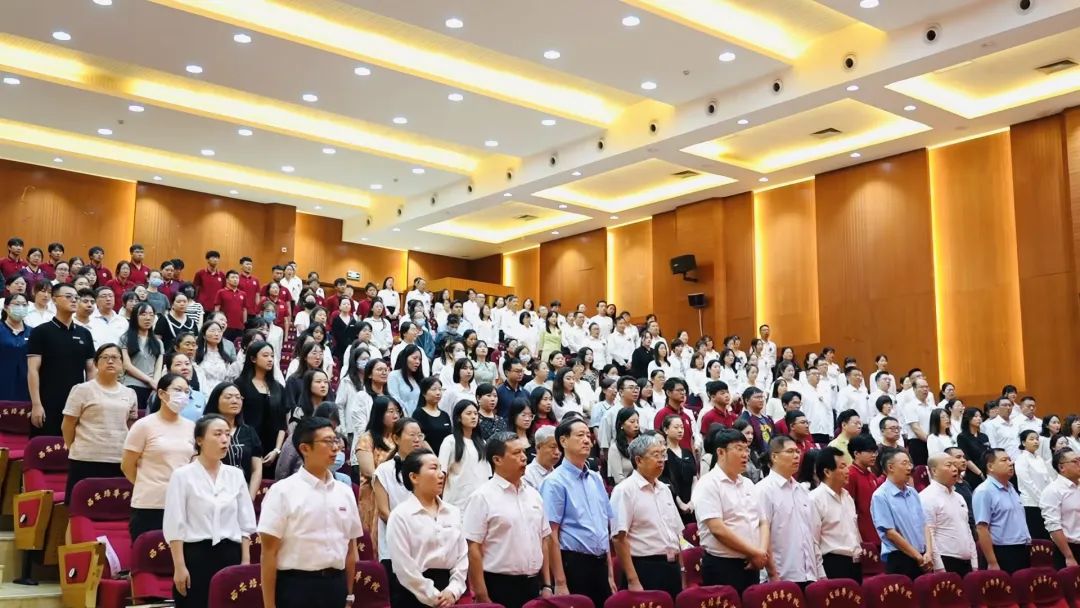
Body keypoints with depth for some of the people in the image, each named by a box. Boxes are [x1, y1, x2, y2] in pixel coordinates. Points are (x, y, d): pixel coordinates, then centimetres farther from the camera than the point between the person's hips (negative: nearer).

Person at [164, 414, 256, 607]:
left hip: (230, 555, 4)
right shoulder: (183, 475, -4)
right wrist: (179, 566, -9)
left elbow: (246, 523, 10)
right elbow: (175, 526, -6)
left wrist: (245, 562, 5)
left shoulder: (236, 475, 7)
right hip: (196, 555, -3)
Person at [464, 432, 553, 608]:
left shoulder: (533, 494, 10)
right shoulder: (483, 497, -9)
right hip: (500, 587, -6)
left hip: (533, 585, 6)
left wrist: (547, 585, 10)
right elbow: (473, 549, -13)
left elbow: (544, 540, 14)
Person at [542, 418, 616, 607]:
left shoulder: (596, 478, 12)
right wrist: (560, 583, -17)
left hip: (600, 564, 6)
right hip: (573, 564, -6)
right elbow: (551, 535, -13)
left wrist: (610, 573, 14)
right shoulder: (556, 482, -9)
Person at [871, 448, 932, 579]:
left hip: (923, 560, 6)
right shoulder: (881, 496, -11)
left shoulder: (913, 493, 11)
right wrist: (919, 557, -9)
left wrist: (928, 553, -5)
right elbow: (890, 533, -14)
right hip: (898, 559, -6)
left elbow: (924, 525, 11)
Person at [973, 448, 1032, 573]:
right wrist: (993, 563, -21)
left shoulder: (1011, 488, 15)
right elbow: (982, 529, -18)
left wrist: (1027, 549, 19)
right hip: (1002, 555, -8)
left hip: (1022, 552, 8)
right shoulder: (984, 491, -13)